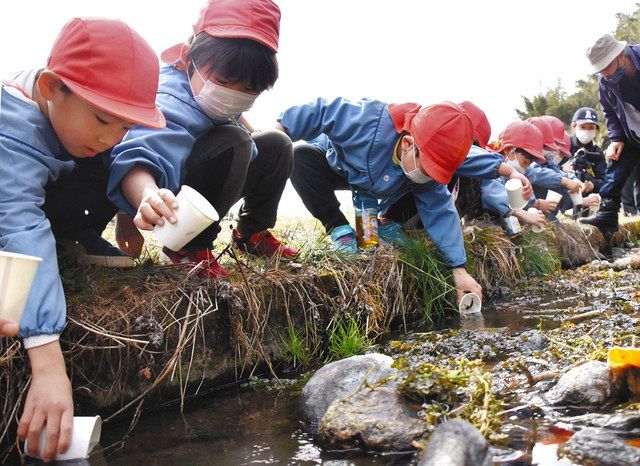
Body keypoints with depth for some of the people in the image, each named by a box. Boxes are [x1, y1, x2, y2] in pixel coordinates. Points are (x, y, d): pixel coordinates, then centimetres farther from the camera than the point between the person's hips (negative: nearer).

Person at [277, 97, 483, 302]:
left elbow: (440, 212, -24)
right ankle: (340, 231, -26)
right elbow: (321, 112, -35)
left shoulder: (429, 165, -29)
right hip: (338, 168, -2)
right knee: (301, 157, -34)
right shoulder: (367, 120, -47)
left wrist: (459, 269, -28)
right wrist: (281, 128, -29)